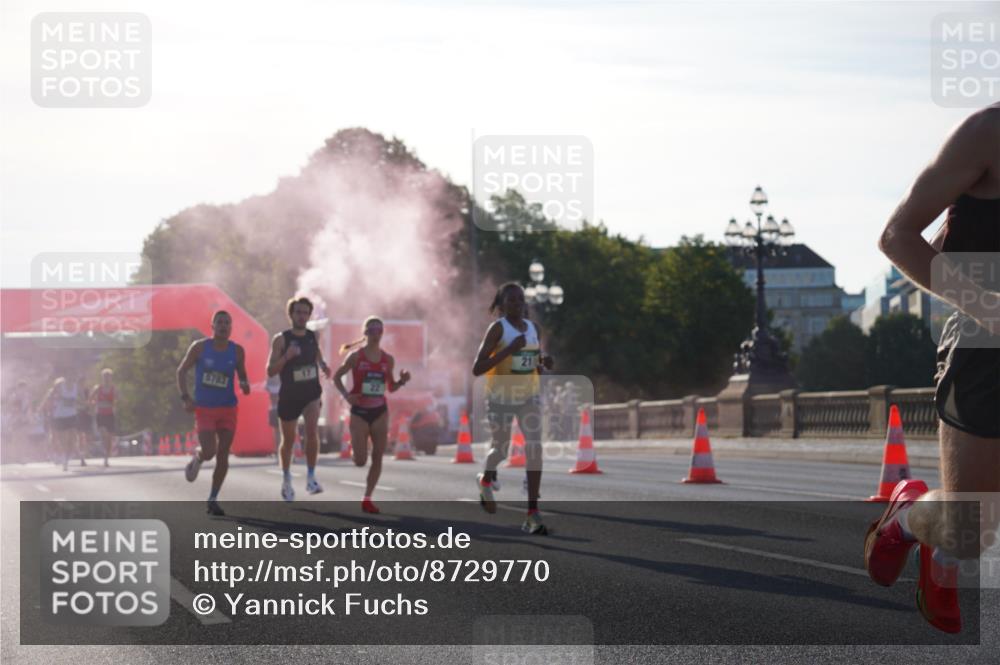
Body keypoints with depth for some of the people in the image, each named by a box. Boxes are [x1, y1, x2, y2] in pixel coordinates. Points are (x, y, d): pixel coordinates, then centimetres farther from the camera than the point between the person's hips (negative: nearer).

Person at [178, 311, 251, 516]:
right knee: (209, 451, -15)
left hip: (228, 408, 3)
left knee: (223, 455, 1)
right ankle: (196, 459, 23)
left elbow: (242, 375, 13)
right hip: (204, 408, -2)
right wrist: (185, 398, -9)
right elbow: (181, 371, 2)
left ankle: (213, 499, 12)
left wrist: (244, 385, -12)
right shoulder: (199, 347, -6)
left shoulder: (237, 351, 0)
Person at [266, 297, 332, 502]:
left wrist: (324, 366, 2)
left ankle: (311, 478, -12)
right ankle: (286, 480, 32)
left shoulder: (314, 337, 2)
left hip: (311, 393, 2)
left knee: (312, 430, -22)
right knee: (289, 440, 10)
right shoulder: (281, 339, -10)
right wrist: (287, 356, -29)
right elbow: (271, 371, -13)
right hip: (289, 395, -2)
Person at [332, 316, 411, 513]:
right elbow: (337, 376, 1)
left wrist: (402, 381, -8)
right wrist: (346, 395, -15)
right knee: (360, 461, -8)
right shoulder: (355, 356, -6)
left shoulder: (388, 360, 4)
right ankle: (354, 446, 30)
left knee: (378, 458, -2)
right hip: (359, 412, -3)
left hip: (380, 412, 3)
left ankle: (367, 499, 8)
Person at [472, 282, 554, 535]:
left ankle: (533, 514, -13)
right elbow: (477, 369, -19)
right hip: (500, 397, -3)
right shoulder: (497, 328, -12)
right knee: (500, 450, 8)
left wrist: (544, 363, -6)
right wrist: (509, 350, -27)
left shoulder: (533, 328, 5)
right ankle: (486, 480, 46)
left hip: (529, 397, 4)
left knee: (534, 449, -12)